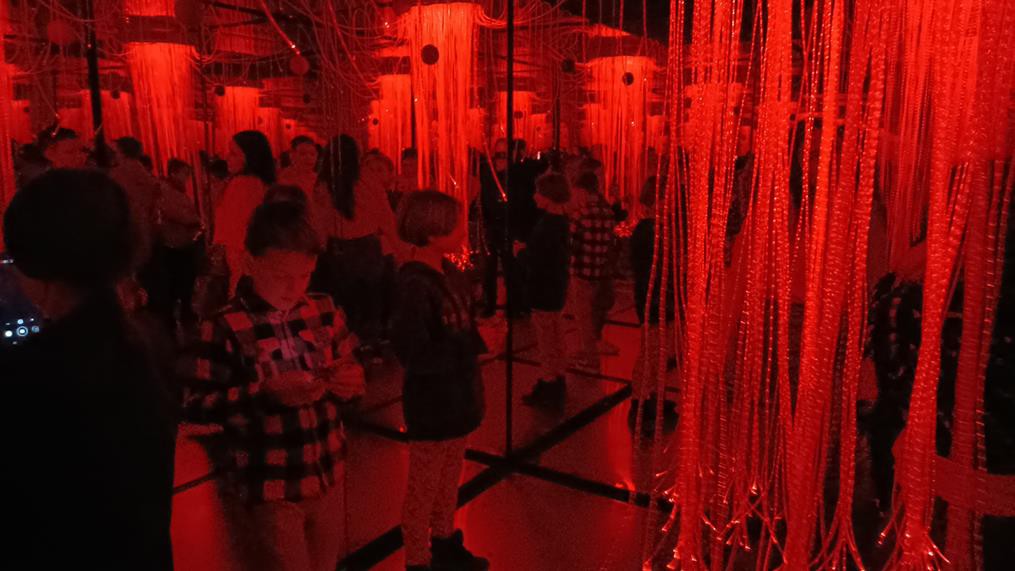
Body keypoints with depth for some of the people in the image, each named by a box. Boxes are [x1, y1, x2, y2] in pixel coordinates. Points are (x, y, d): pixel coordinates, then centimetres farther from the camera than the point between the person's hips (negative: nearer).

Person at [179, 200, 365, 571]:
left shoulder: (324, 311, 0)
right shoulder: (225, 327, -13)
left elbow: (347, 370, 12)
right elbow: (194, 404, -13)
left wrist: (353, 381, -11)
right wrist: (264, 392, -23)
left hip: (329, 477, 5)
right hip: (270, 488, -5)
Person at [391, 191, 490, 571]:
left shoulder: (451, 275, 1)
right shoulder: (413, 285, -24)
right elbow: (415, 357, -27)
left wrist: (487, 324, -5)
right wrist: (477, 341, -24)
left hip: (457, 396, 8)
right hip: (431, 405, -8)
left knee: (449, 479, 25)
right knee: (424, 489, 11)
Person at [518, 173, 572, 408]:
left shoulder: (546, 226, -25)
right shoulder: (562, 222, 4)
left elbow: (533, 264, -25)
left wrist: (520, 252, -7)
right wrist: (528, 252, 7)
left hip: (544, 293, -10)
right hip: (557, 289, 10)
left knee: (547, 345, 3)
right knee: (557, 342, 19)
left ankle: (548, 390, 14)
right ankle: (557, 385, 32)